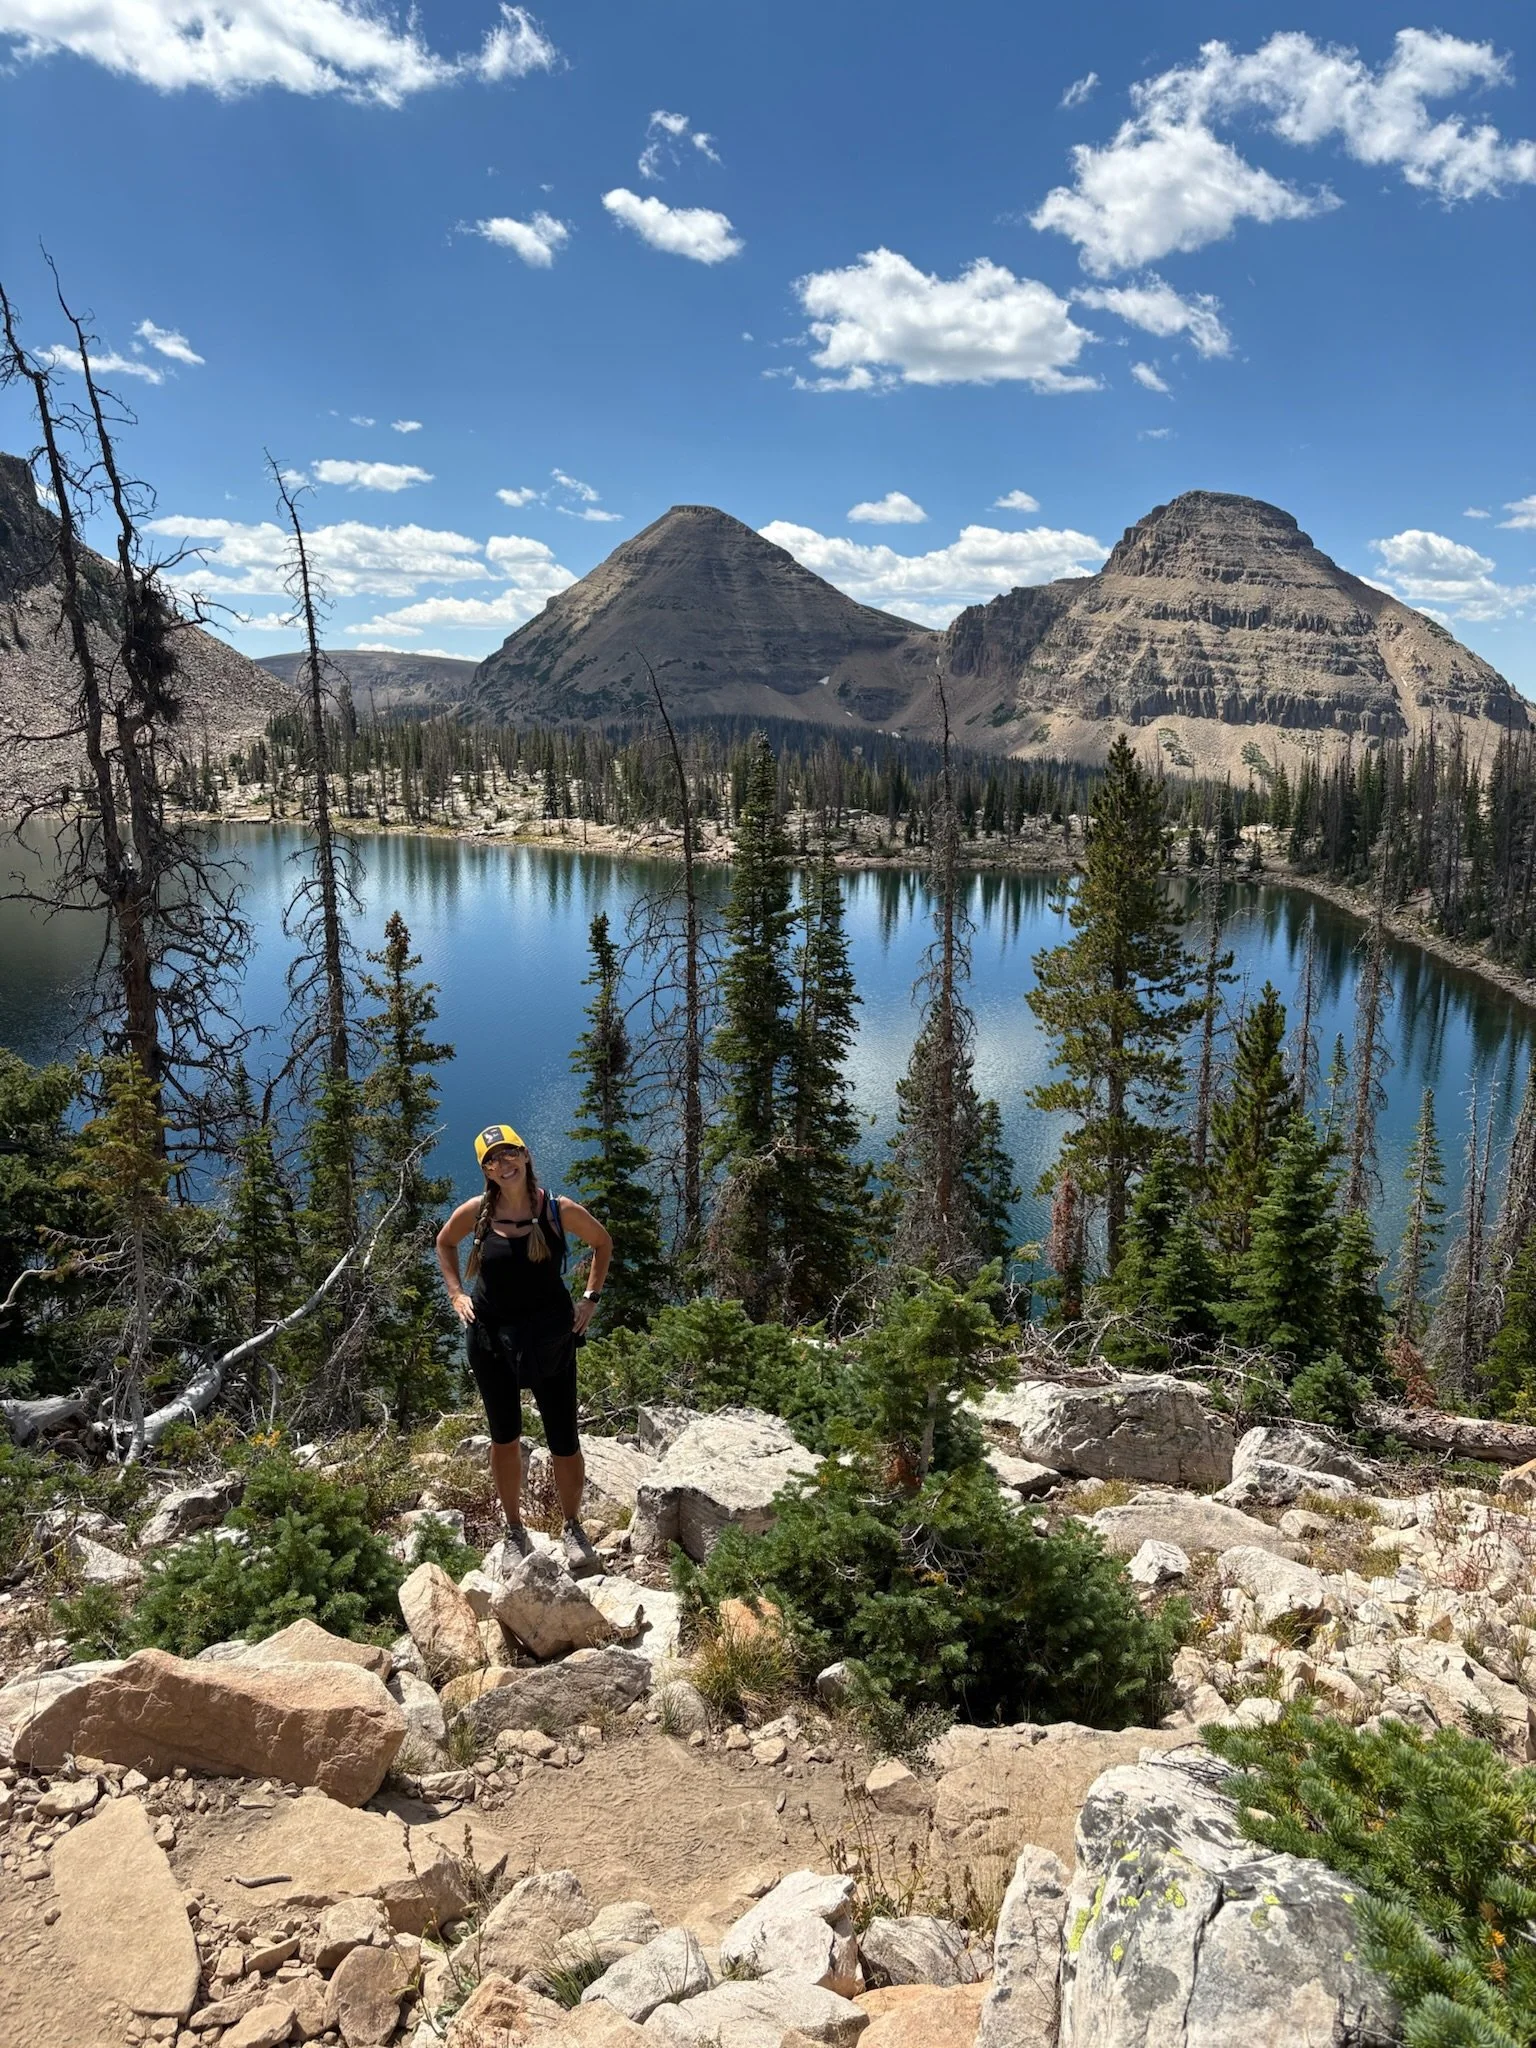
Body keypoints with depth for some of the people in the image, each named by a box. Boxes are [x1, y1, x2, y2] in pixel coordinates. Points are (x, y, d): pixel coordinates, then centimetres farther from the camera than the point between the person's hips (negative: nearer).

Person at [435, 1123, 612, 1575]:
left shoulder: (559, 1210, -12)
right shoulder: (475, 1212, -8)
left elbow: (602, 1243, 6)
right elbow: (444, 1243, 14)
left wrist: (590, 1298, 1)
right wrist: (456, 1294, 3)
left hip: (551, 1337, -1)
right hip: (490, 1338, 1)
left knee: (564, 1443, 3)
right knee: (505, 1439, 13)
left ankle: (573, 1530, 26)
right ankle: (515, 1531, 31)